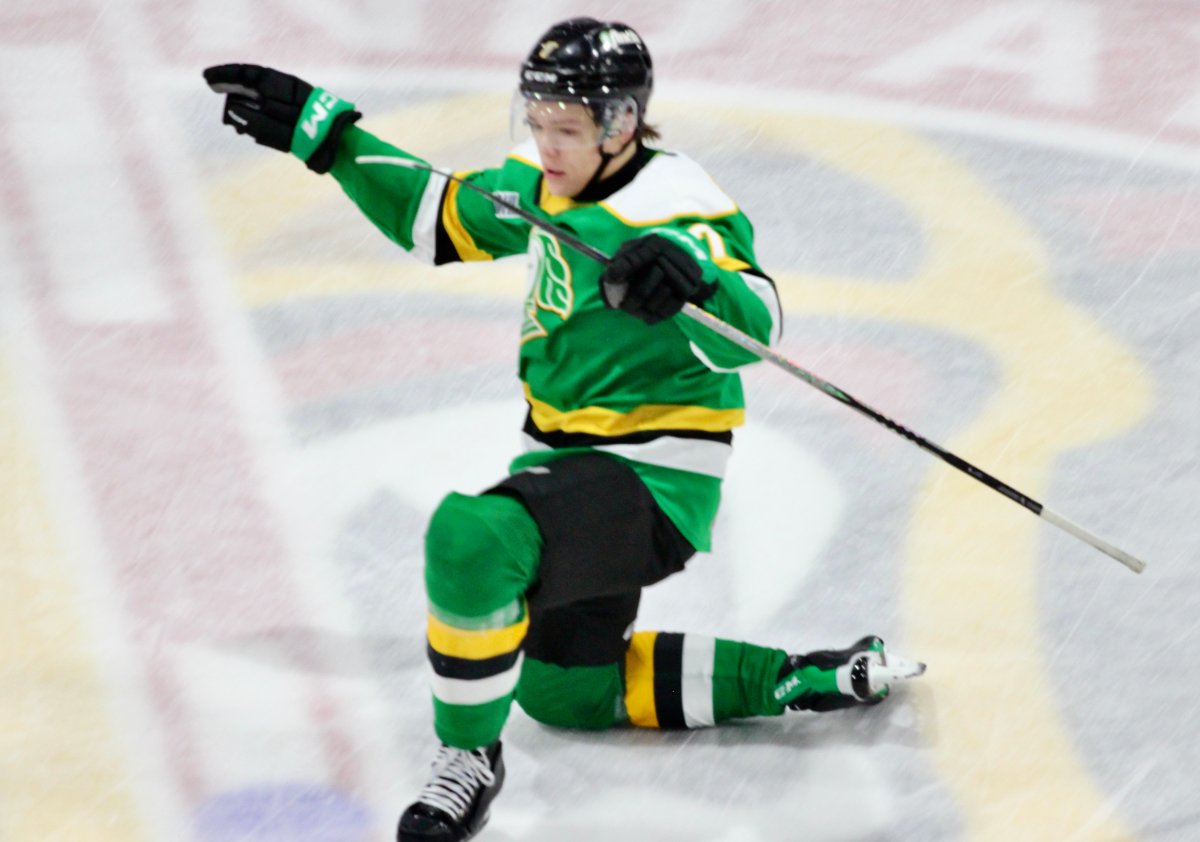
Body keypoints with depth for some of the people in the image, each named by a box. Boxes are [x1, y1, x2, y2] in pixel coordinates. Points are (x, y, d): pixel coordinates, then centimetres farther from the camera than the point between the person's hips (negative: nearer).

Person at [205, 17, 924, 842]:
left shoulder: (675, 204, -21)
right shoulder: (545, 185, 4)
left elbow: (750, 327, -35)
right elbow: (438, 216, 19)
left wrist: (693, 274, -56)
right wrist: (325, 132, 12)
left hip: (655, 474, -10)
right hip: (573, 461, 10)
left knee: (474, 536, -35)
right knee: (561, 690, 22)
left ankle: (469, 756, -15)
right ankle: (798, 679, 26)